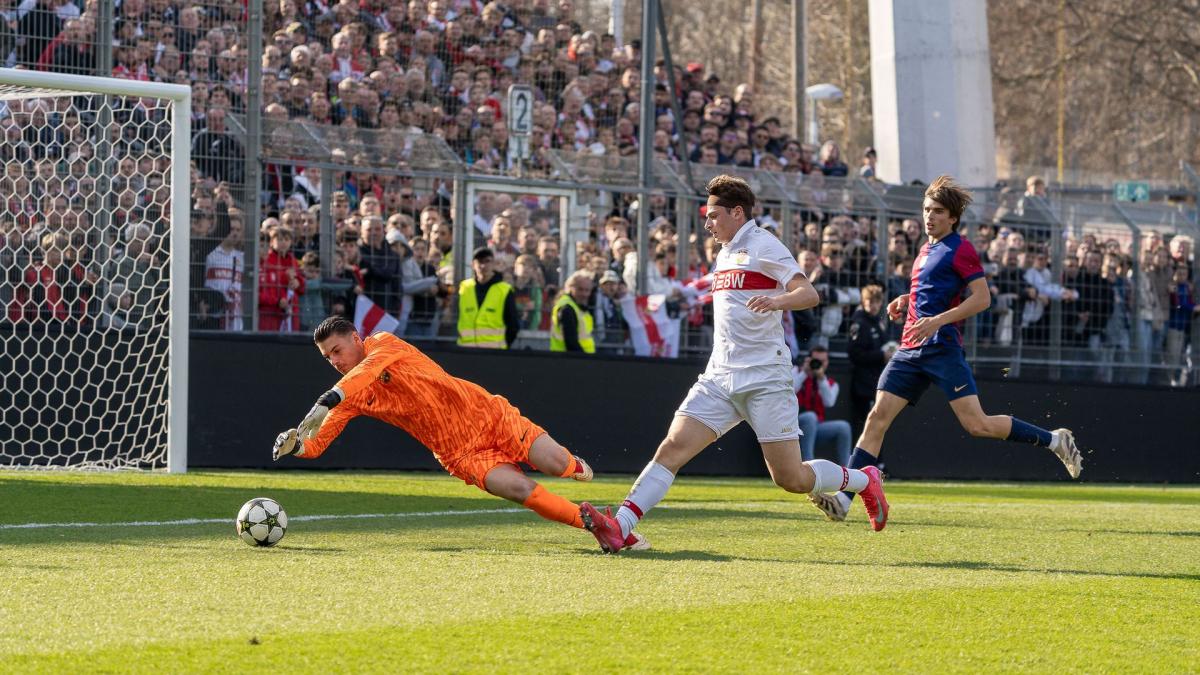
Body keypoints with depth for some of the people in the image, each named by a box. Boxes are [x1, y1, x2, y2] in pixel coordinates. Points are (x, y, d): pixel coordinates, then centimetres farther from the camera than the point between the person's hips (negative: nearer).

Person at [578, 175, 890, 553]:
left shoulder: (762, 245, -5)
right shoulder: (725, 254, 19)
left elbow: (809, 294, -17)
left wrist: (776, 300, -37)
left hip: (765, 377, -7)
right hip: (721, 377, 7)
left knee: (791, 479, -6)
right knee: (673, 447, -12)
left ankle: (864, 481, 20)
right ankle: (620, 527, -22)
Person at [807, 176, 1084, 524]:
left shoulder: (960, 249, -5)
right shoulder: (926, 249, 21)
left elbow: (982, 298, -12)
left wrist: (937, 320, -21)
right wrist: (906, 300, 16)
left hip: (941, 347, -8)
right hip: (911, 350, 8)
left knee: (977, 424, -12)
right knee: (877, 417, -5)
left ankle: (1055, 440, 4)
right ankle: (843, 497, -12)